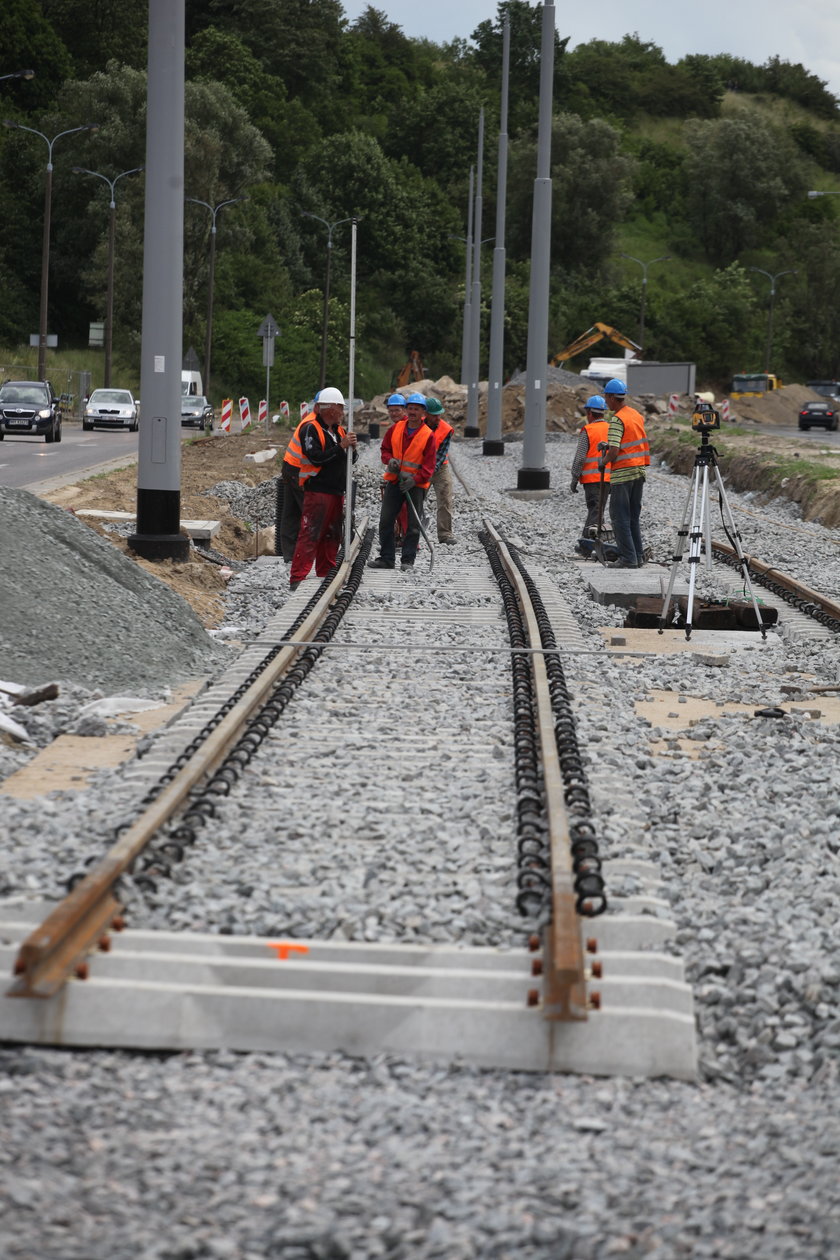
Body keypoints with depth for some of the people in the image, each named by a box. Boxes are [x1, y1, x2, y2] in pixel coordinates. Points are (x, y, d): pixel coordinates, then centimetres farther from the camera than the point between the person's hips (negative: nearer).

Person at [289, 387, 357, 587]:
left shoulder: (339, 430, 17)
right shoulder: (311, 428, -9)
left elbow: (351, 460, 19)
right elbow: (315, 457, -20)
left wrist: (352, 448, -3)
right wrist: (341, 446, -19)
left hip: (337, 491, 9)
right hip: (317, 490, -9)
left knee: (332, 536, 13)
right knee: (310, 535, -12)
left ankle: (326, 574, 21)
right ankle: (298, 578, -14)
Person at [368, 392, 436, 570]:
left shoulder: (428, 435, -7)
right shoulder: (396, 428, 5)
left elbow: (429, 464, -8)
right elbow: (385, 448, 16)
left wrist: (415, 480, -20)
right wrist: (390, 460, -6)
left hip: (416, 484, -4)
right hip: (394, 480, 4)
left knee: (413, 524, -2)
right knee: (386, 520, 5)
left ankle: (408, 560, 4)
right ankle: (386, 558, 13)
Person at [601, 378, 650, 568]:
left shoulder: (617, 419, -16)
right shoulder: (637, 415, 11)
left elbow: (614, 451, -22)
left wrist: (604, 462, -3)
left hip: (623, 472, -8)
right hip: (639, 469, 8)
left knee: (619, 516, -2)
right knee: (633, 516, 14)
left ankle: (628, 558, -6)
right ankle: (638, 556, 13)